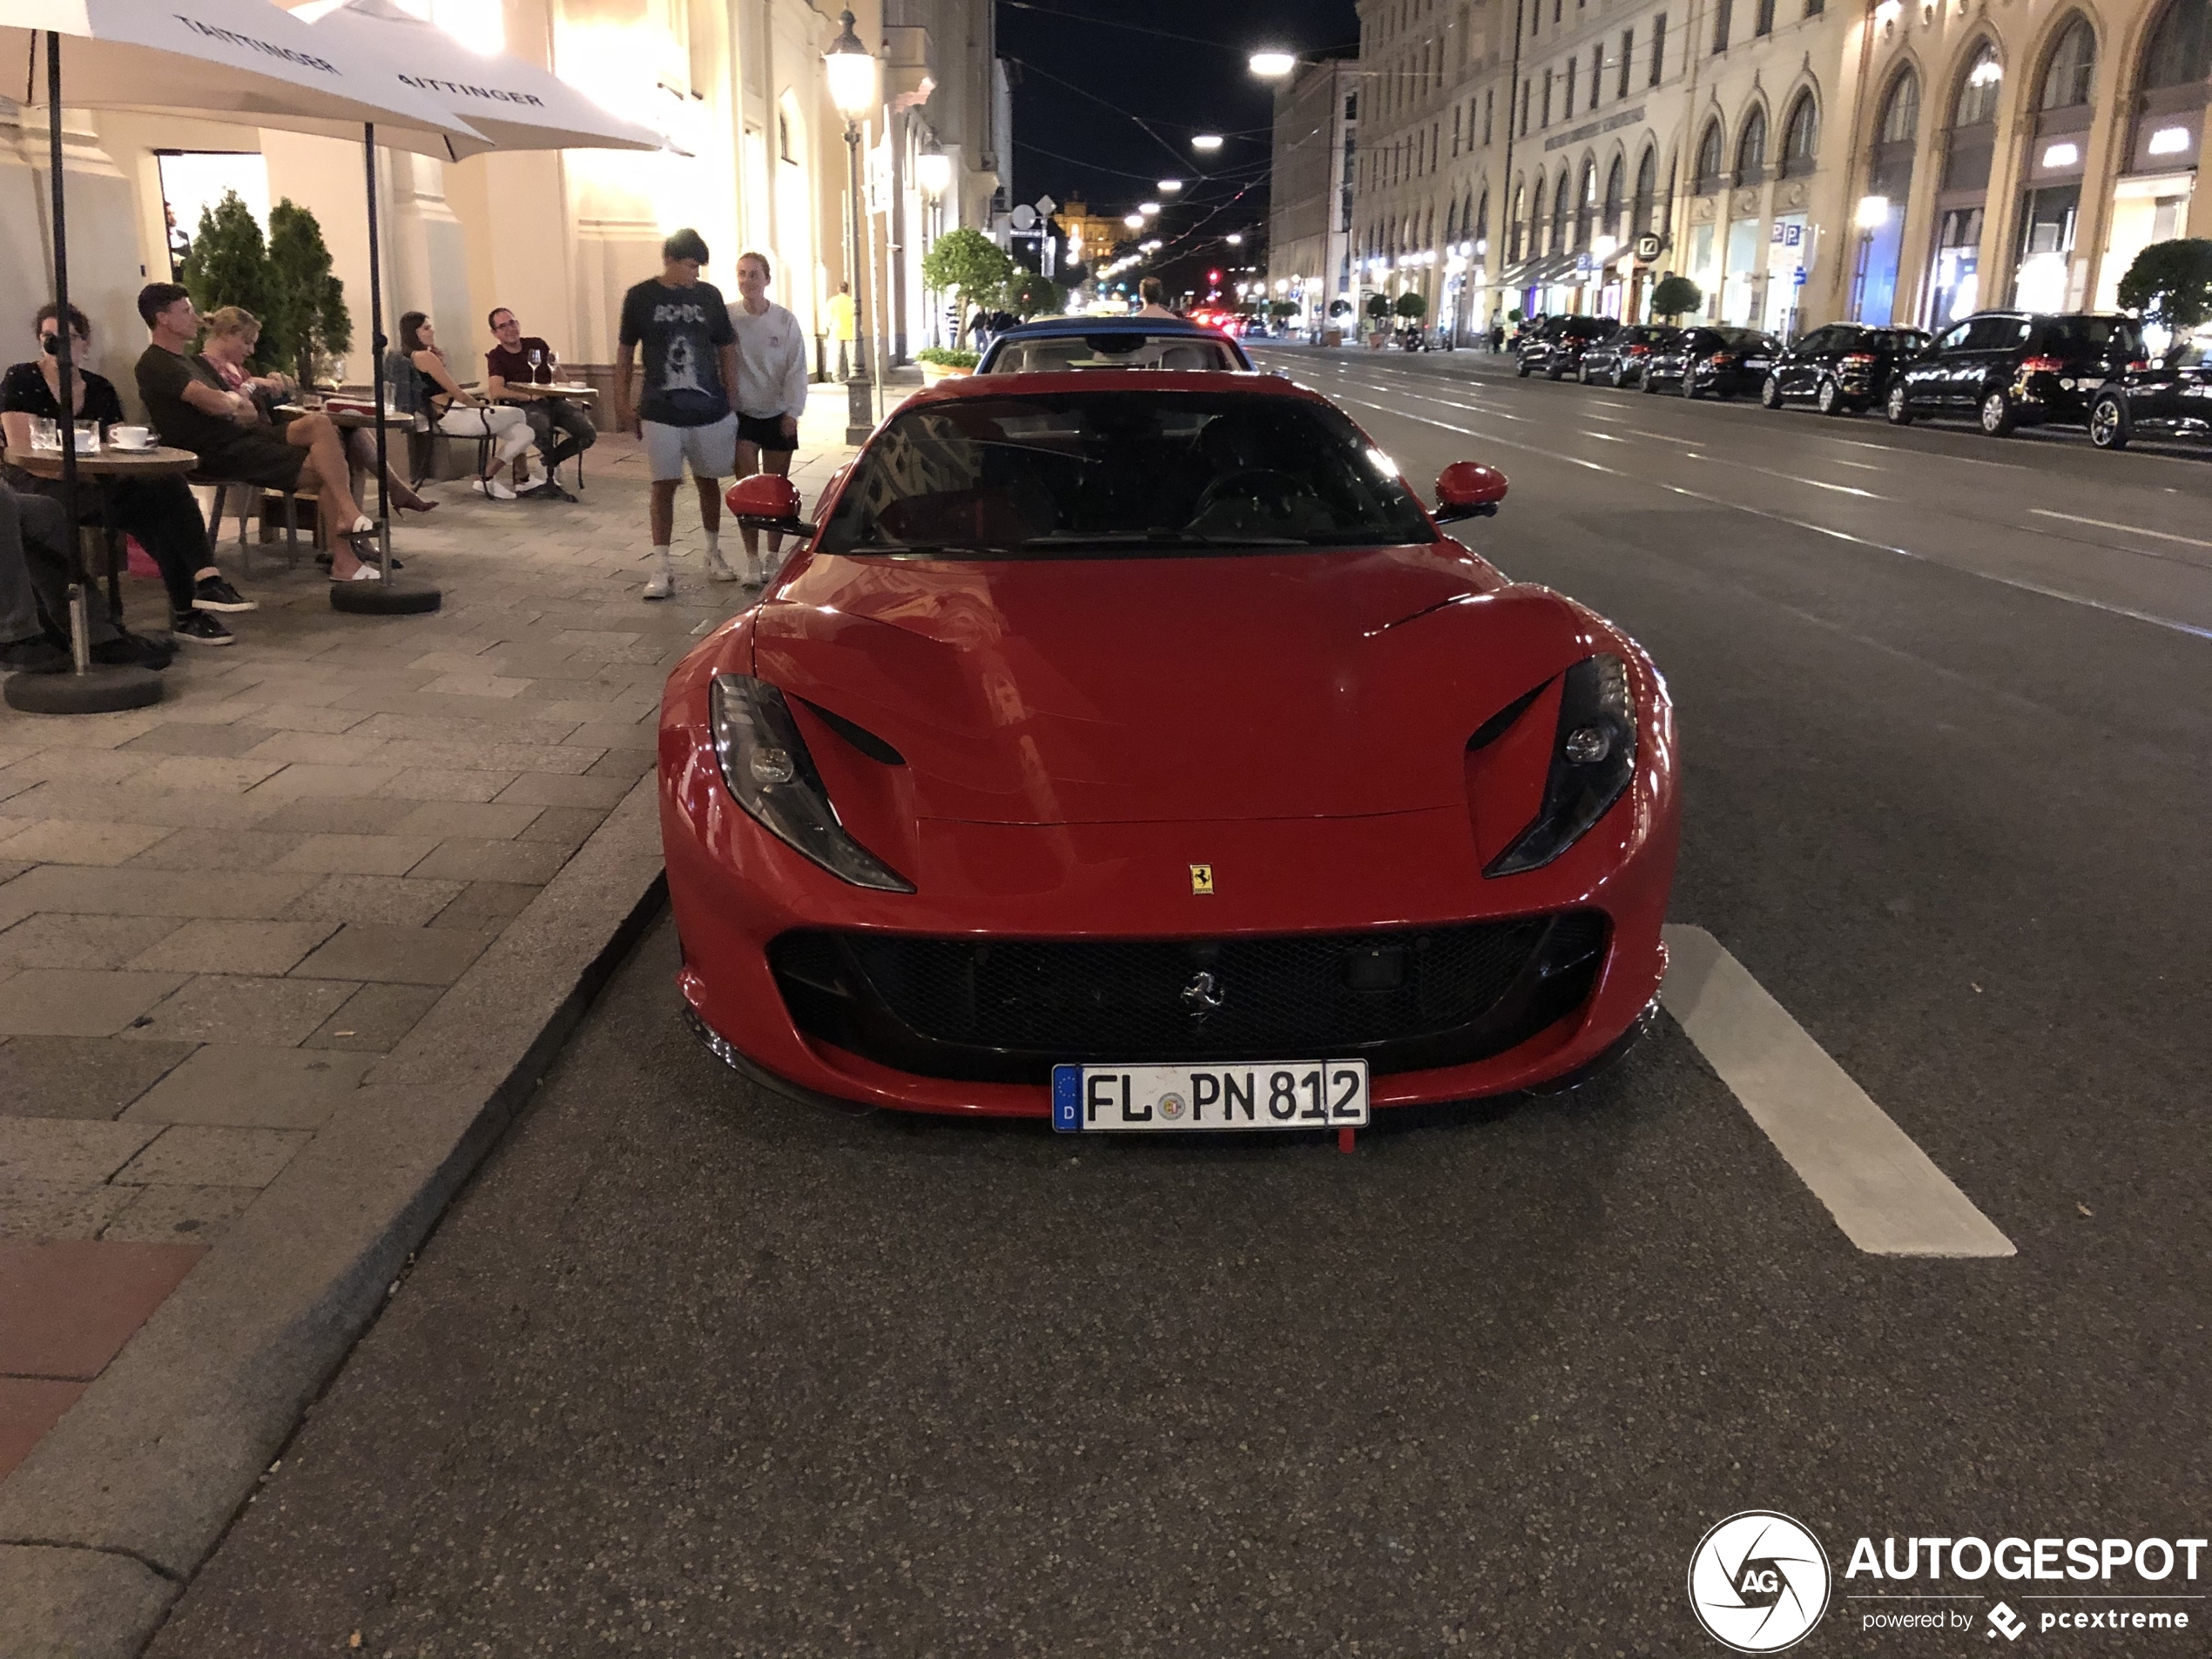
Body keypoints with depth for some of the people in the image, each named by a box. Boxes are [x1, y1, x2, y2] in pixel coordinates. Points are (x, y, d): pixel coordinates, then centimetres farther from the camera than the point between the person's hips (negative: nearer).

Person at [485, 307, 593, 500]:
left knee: (588, 434, -18)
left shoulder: (537, 344, 16)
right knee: (543, 430, -39)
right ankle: (551, 476, -13)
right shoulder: (496, 356, 5)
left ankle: (550, 460, 9)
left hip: (554, 400, 5)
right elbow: (496, 392, -11)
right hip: (525, 406, -4)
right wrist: (531, 396, -16)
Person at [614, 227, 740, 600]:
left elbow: (727, 350, 8)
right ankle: (662, 569, 1)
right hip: (661, 412, -2)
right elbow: (625, 352, 5)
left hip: (710, 411, 2)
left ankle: (714, 554, 30)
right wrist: (622, 402, 3)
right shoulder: (640, 297, -2)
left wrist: (733, 399, 4)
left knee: (708, 482, 13)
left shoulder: (709, 295, 2)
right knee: (664, 486, -1)